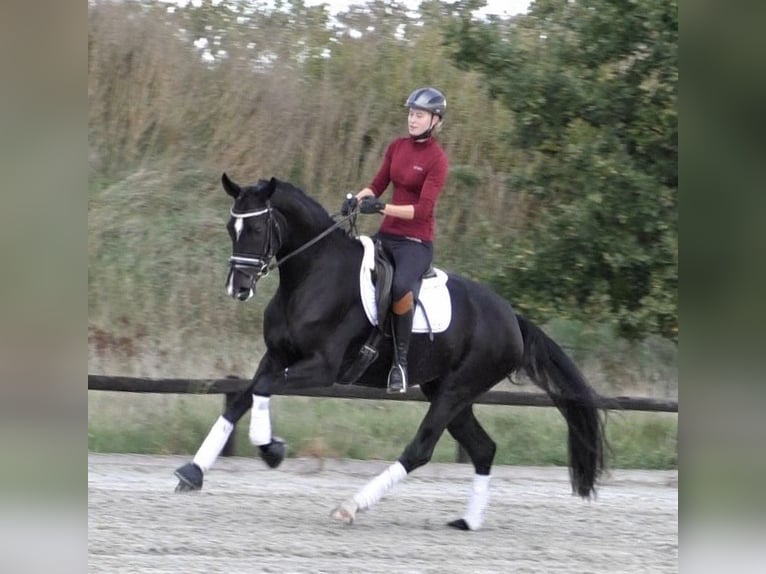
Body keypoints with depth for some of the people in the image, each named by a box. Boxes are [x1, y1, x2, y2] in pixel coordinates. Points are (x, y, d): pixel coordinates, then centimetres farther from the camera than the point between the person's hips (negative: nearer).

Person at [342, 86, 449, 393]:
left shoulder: (437, 159, -10)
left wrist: (382, 208, -28)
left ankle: (400, 360, -23)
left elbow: (423, 210, -18)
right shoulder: (397, 147, 9)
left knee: (400, 287, -35)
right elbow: (377, 185, 11)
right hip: (387, 235, 7)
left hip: (416, 240, -7)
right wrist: (357, 199, -10)